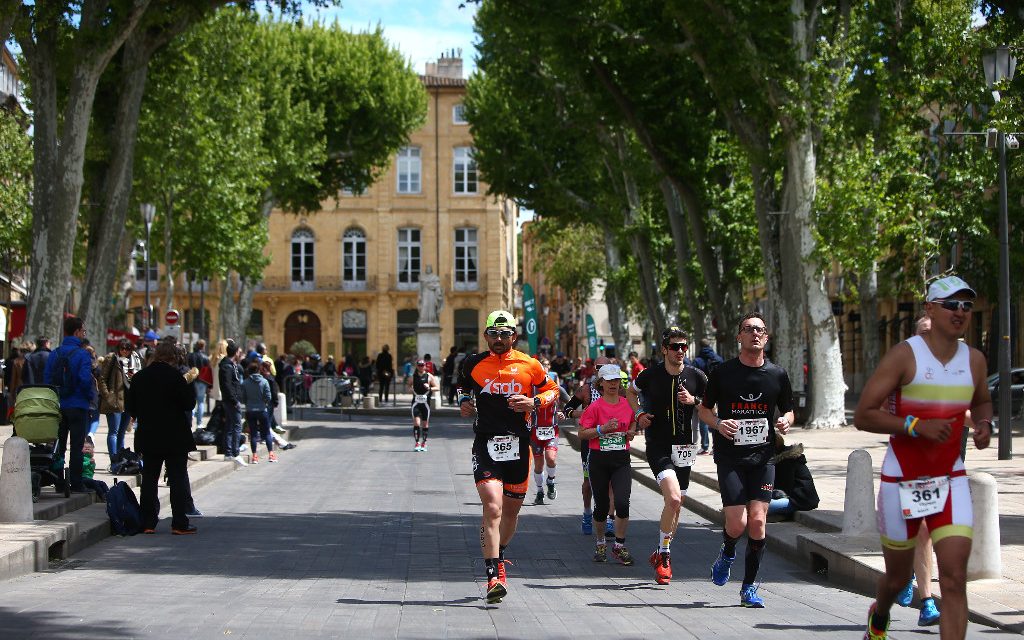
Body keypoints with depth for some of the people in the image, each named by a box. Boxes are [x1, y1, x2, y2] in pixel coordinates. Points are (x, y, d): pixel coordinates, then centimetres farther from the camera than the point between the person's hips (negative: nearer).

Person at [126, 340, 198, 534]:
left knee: (149, 479, 10)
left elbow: (130, 407, 9)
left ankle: (148, 523, 9)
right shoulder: (174, 375, -13)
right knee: (178, 479, 2)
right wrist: (189, 387, 4)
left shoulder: (139, 377, 3)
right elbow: (189, 403, -12)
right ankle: (180, 523, 0)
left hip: (148, 437, 5)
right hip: (175, 438, -4)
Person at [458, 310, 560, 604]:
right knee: (493, 507, -18)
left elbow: (552, 389, 14)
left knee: (511, 510, 14)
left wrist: (534, 403, -5)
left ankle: (498, 557, 41)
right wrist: (464, 402, 3)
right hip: (486, 444, -2)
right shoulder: (474, 364, 3)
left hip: (518, 444, 2)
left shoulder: (529, 365, 2)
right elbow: (464, 386, 24)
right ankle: (494, 576, -21)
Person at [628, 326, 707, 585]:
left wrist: (694, 401, -9)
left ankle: (661, 553, 31)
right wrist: (639, 413, 0)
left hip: (684, 446, 4)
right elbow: (631, 392, 17)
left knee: (676, 504, 11)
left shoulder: (696, 376, 0)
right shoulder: (651, 374, -3)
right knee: (673, 498, -22)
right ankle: (664, 556, -7)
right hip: (658, 445, -3)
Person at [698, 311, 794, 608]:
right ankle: (727, 554, 26)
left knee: (758, 520, -7)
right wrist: (718, 423, -10)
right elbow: (704, 408, 11)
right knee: (737, 523, -11)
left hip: (763, 456, 2)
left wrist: (786, 421, -5)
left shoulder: (778, 375, 6)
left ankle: (749, 588, 7)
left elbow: (788, 410, 18)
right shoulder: (723, 372, 1)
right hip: (730, 457, -2)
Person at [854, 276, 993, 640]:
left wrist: (984, 424, 1)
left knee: (955, 578, -13)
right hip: (902, 480, -3)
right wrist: (917, 425, -26)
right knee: (898, 577, 13)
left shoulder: (974, 360, 2)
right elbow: (863, 416, -15)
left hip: (950, 479, 3)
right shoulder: (905, 355, -13)